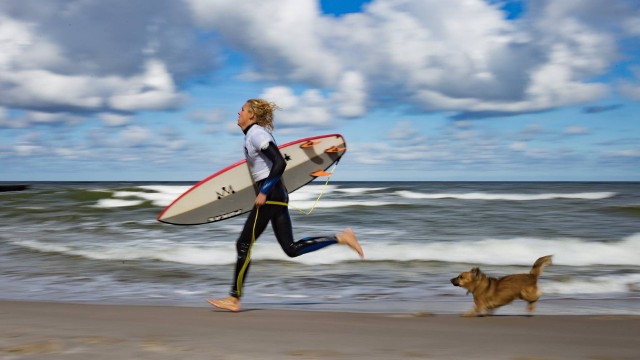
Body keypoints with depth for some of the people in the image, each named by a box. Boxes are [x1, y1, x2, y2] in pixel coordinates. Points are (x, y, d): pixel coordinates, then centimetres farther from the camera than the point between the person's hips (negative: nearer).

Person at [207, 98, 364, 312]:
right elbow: (277, 163, 24)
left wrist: (264, 192, -22)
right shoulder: (254, 134, 17)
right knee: (291, 249, 7)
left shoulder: (256, 133, -11)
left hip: (270, 196, -10)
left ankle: (234, 299, 4)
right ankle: (341, 238, 5)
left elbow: (280, 163, -22)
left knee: (244, 245, -3)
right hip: (276, 194, 10)